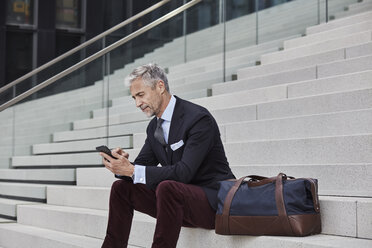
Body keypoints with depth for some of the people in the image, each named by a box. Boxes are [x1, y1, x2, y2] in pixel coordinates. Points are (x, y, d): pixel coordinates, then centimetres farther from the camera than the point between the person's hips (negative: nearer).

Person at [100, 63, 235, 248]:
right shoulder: (154, 127, 10)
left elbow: (184, 172, -26)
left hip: (214, 200, -8)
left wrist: (132, 170, -29)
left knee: (166, 187, -35)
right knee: (121, 187, 1)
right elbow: (141, 165, 10)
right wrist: (122, 164, -14)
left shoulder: (198, 118, -17)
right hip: (178, 198, 8)